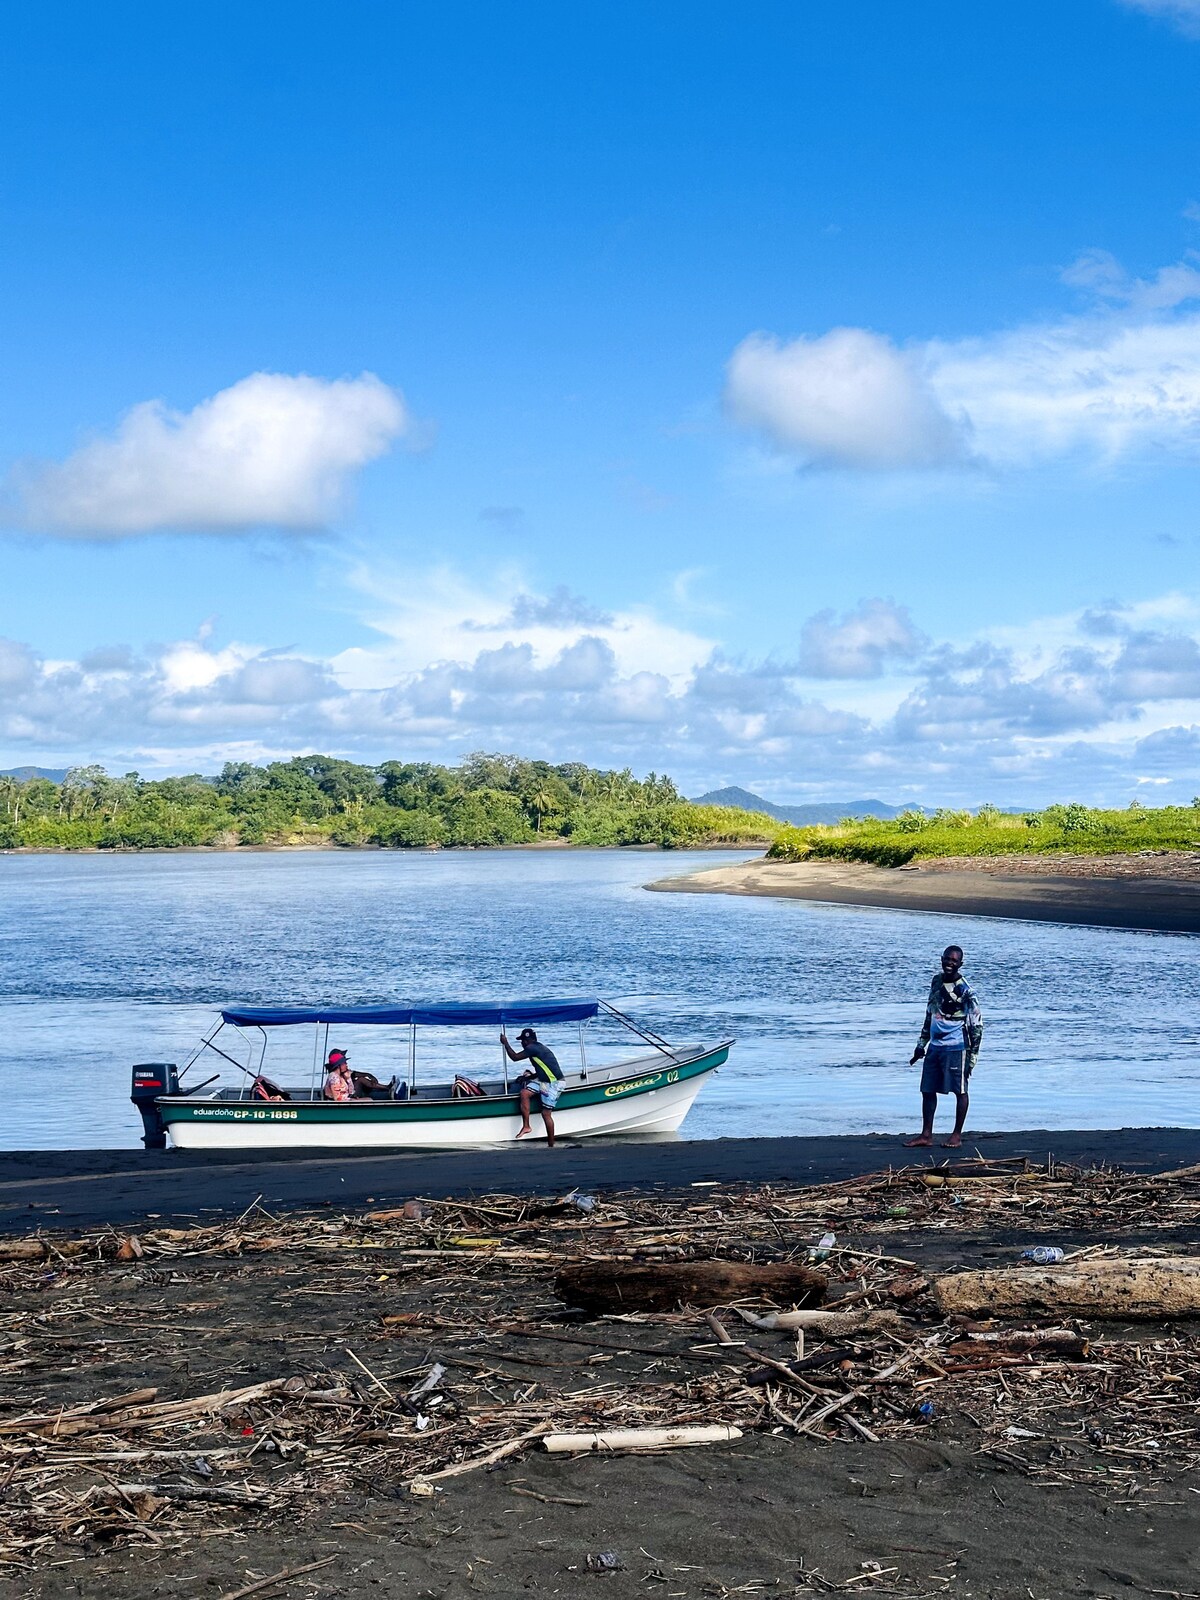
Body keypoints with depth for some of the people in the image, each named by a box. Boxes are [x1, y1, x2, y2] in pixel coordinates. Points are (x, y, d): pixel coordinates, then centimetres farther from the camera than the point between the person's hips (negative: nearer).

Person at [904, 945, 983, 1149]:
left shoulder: (965, 990, -10)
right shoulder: (936, 981, 11)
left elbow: (976, 1024, -8)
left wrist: (973, 1055, -10)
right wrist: (921, 1044, 21)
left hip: (956, 1048, -7)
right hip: (935, 1046, 7)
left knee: (960, 1090, 2)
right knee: (927, 1090, 7)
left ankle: (957, 1135, 10)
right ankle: (926, 1134, 13)